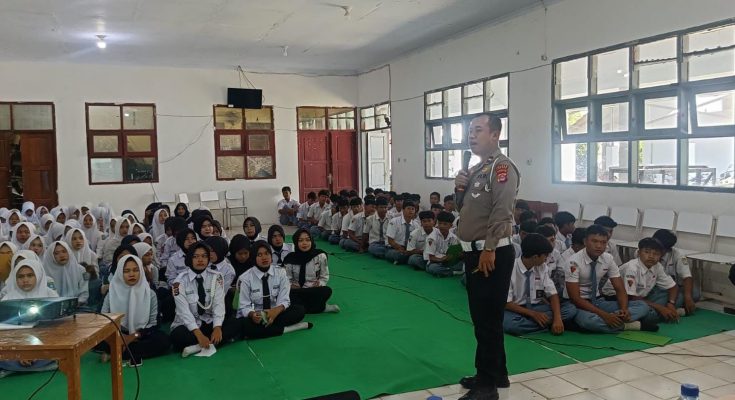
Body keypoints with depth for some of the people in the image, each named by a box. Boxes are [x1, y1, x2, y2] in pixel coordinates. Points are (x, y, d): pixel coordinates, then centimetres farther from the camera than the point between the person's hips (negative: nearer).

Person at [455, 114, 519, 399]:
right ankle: (496, 374, 30)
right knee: (481, 317, 17)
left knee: (488, 319, -3)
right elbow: (464, 209, 21)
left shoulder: (501, 166, -12)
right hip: (473, 252, 10)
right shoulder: (476, 169, 17)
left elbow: (501, 212, -21)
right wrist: (460, 189, 1)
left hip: (492, 254, -10)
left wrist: (489, 250, -23)